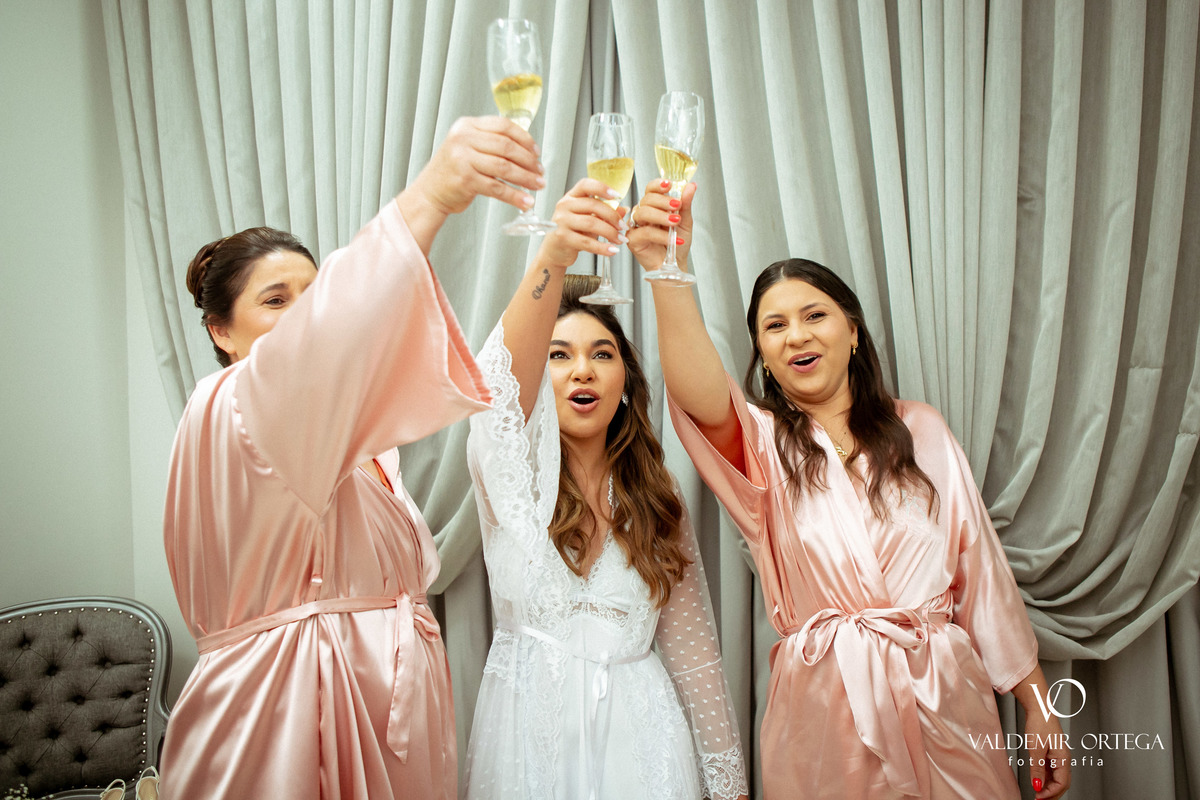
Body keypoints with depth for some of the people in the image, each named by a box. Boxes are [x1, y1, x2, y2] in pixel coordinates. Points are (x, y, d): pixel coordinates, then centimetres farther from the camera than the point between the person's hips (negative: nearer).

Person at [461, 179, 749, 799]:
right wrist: (556, 251, -43)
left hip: (636, 728, 2)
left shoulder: (656, 502, 6)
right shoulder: (511, 468, -4)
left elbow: (692, 647, 5)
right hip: (528, 720, -1)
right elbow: (504, 372, -26)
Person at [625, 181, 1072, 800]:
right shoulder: (760, 442, 0)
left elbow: (984, 570, 6)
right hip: (823, 705, -1)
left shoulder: (920, 430, 6)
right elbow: (698, 394, -24)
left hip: (944, 699, 2)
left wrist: (1038, 707, 5)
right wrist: (668, 275, -41)